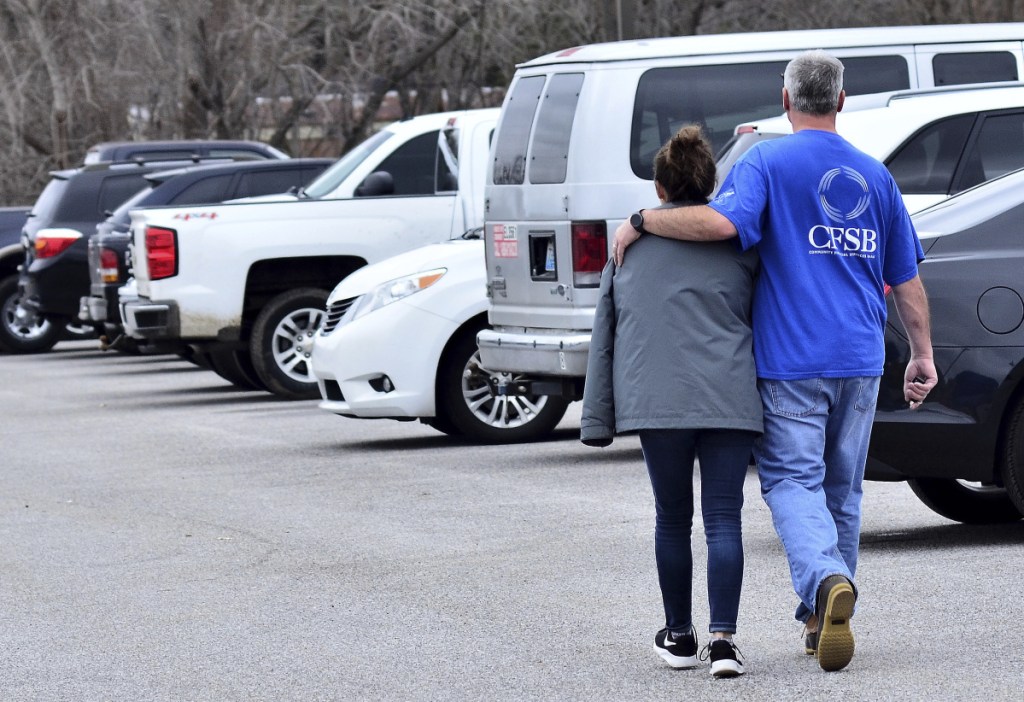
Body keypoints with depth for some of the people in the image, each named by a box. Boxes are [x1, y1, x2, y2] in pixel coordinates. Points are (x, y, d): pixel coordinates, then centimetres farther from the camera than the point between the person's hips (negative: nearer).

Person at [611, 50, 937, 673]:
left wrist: (641, 221, -13)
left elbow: (723, 222, -25)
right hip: (860, 362, 4)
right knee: (843, 486, 14)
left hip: (791, 360, -4)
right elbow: (906, 279, 13)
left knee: (793, 481, -3)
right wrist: (923, 355, 20)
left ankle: (827, 581, -29)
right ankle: (826, 619, 20)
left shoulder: (766, 163, -6)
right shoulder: (875, 176, 10)